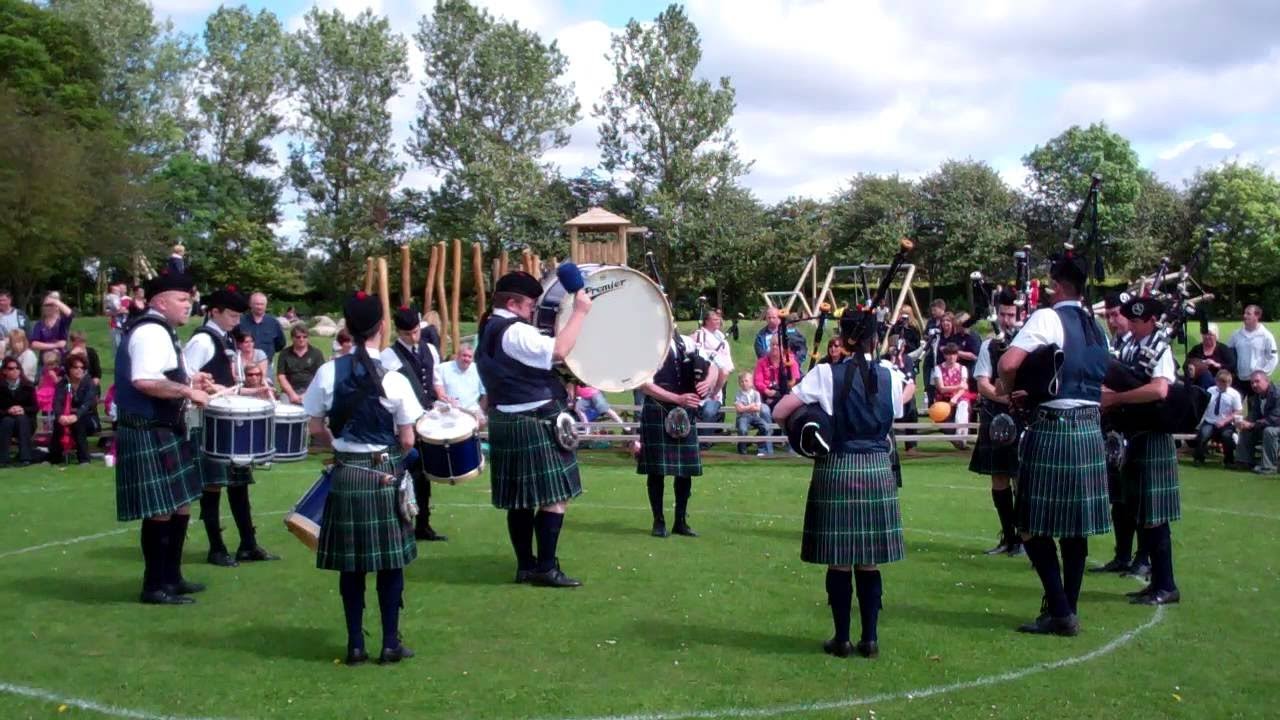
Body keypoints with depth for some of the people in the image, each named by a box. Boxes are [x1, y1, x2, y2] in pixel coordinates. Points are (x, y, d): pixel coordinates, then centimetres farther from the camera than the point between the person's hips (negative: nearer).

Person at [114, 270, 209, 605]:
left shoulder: (157, 330, 16)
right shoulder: (152, 331, -17)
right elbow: (144, 381, -30)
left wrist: (187, 380, 13)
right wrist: (188, 391, -21)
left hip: (163, 431, 11)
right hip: (151, 435, -11)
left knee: (180, 505, 16)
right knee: (161, 511, -4)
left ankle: (171, 577, 26)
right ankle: (154, 586, 6)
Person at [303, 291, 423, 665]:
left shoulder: (328, 373, -5)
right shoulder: (394, 379, -11)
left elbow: (316, 430, 2)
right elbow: (407, 441, -7)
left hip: (345, 475, 2)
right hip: (386, 475, -2)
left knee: (350, 564, 10)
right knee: (390, 561, 8)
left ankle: (355, 645, 15)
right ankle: (391, 644, 11)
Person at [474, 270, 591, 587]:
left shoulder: (490, 329, 15)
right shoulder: (515, 332, -18)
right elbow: (558, 351, -30)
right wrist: (580, 311, -22)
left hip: (507, 422, 10)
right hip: (534, 425, -10)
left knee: (521, 499, 12)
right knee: (555, 497, -6)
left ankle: (526, 565, 17)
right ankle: (546, 567, -4)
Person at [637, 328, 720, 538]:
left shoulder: (686, 342, 8)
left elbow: (713, 367, 9)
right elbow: (645, 384, -14)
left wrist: (708, 382, -14)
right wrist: (677, 398, -20)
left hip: (685, 412, 5)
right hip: (657, 412, -4)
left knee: (686, 468, 7)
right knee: (656, 469, 1)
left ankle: (681, 521, 20)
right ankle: (659, 522, 13)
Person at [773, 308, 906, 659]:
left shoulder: (826, 374, -7)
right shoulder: (890, 377, 1)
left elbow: (779, 413, -8)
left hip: (836, 470, -2)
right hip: (878, 471, 2)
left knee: (839, 561, 5)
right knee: (869, 562, 10)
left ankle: (842, 639, 11)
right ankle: (870, 638, 13)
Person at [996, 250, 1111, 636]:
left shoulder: (1048, 318, -11)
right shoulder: (1096, 327, 13)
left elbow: (1008, 364, -24)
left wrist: (1015, 392, -3)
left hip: (1052, 430, -8)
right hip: (1090, 431, 8)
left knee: (1034, 525, 0)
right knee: (1076, 526, 13)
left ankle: (1060, 612, -2)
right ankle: (1068, 608, 20)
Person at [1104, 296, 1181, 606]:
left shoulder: (1160, 349, -12)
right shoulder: (1137, 350, 13)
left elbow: (1159, 390, -28)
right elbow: (1127, 390, 19)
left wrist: (1115, 397, -22)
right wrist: (1109, 397, -2)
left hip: (1153, 442, -9)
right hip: (1137, 439, 9)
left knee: (1153, 516, -4)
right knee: (1142, 515, 12)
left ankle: (1166, 587, 3)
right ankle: (1157, 581, 21)